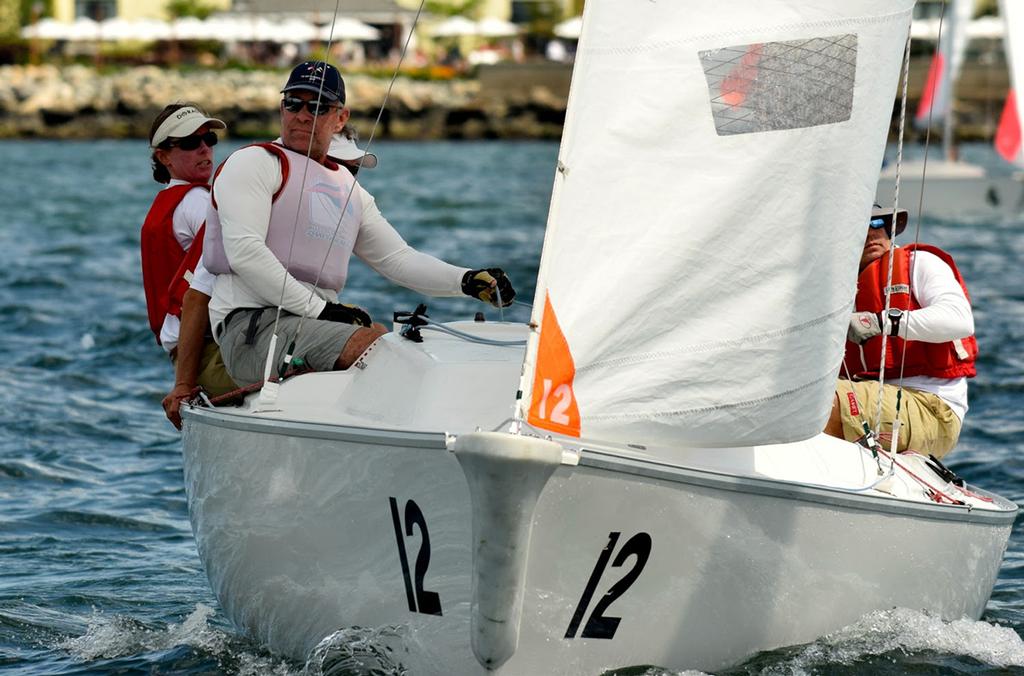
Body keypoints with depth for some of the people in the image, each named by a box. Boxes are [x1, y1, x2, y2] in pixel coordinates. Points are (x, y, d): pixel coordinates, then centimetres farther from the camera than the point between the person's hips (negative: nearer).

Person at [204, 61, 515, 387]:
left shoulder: (349, 191, 26)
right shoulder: (253, 163, 3)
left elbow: (398, 259, 22)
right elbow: (244, 252, -11)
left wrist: (466, 280, 4)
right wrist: (318, 309, -15)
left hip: (318, 321, 8)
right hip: (252, 324, -8)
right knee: (375, 346, -29)